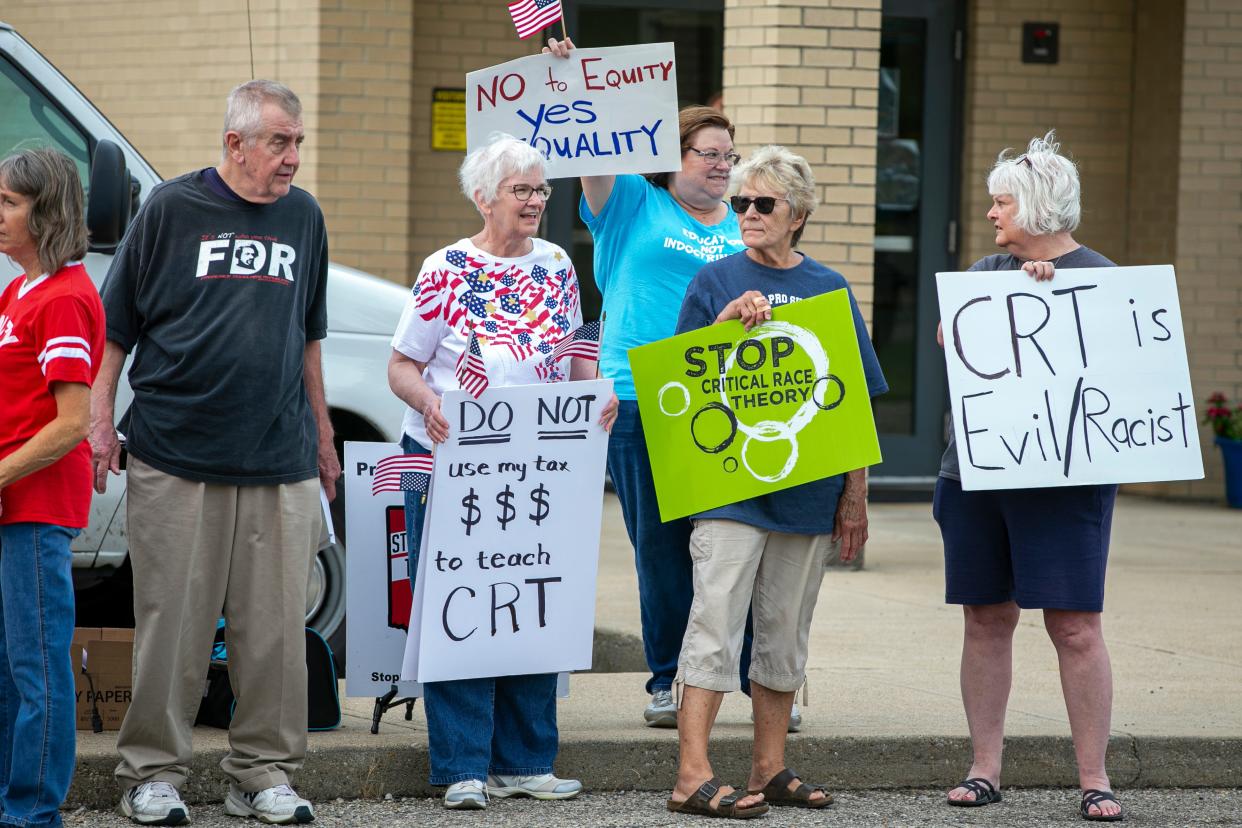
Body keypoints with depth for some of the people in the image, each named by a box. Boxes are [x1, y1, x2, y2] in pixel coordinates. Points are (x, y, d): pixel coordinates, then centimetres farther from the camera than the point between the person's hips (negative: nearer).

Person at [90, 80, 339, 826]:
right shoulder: (172, 209, 0)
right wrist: (101, 422, -4)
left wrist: (322, 436, 21)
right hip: (175, 455, -3)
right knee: (172, 620, -1)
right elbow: (117, 324, 3)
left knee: (276, 625, 3)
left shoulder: (303, 217, 12)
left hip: (280, 461, 4)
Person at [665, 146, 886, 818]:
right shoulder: (716, 281, 3)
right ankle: (693, 776, -13)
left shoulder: (829, 289, 9)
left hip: (808, 491, 3)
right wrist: (729, 321, -15)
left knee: (786, 632, 9)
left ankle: (770, 770, 18)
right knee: (716, 622, -10)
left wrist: (854, 497, 7)